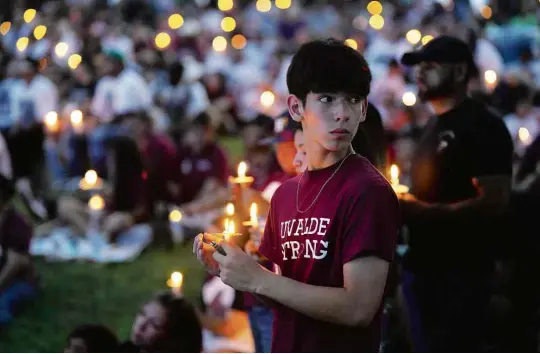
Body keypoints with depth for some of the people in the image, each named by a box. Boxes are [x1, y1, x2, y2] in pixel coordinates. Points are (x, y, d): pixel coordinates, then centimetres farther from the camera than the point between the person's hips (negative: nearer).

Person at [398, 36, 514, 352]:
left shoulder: (483, 126, -12)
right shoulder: (435, 127, 17)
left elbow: (495, 202, -21)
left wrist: (425, 212, -24)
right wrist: (404, 207, 9)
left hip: (461, 270, -9)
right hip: (424, 266, 9)